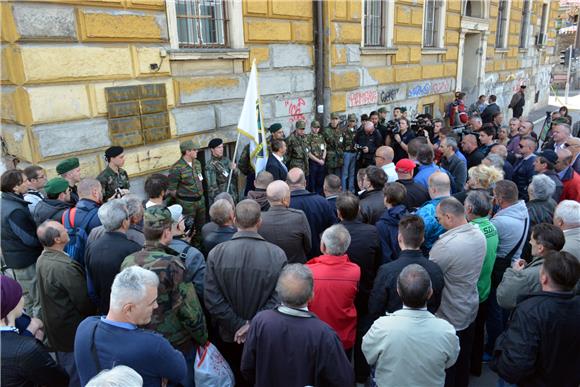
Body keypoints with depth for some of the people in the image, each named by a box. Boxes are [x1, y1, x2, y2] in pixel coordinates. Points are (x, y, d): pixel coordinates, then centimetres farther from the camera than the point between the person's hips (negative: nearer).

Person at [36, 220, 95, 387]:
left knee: (63, 364, 27)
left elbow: (42, 296, 8)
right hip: (71, 329, -8)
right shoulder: (65, 267, -31)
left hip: (52, 325, 8)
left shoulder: (41, 260, -5)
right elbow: (84, 303, -22)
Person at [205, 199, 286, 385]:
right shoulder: (277, 254, -17)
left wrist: (238, 327, -9)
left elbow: (212, 300, -15)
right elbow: (279, 299, -20)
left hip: (229, 337, 1)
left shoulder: (216, 253, -15)